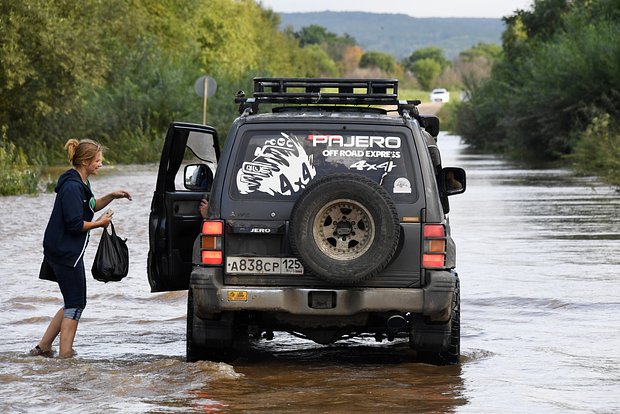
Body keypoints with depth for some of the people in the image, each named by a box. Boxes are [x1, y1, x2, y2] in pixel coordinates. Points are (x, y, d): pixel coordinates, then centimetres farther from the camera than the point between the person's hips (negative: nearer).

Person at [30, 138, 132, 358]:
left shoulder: (80, 183, 12)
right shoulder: (72, 187, -20)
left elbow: (90, 207, 28)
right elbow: (75, 224, -24)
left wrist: (112, 196, 14)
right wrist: (100, 223, -10)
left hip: (63, 252, 10)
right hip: (66, 253, -10)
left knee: (73, 303, 16)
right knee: (75, 304, -4)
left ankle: (43, 346, 18)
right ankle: (65, 355, -1)